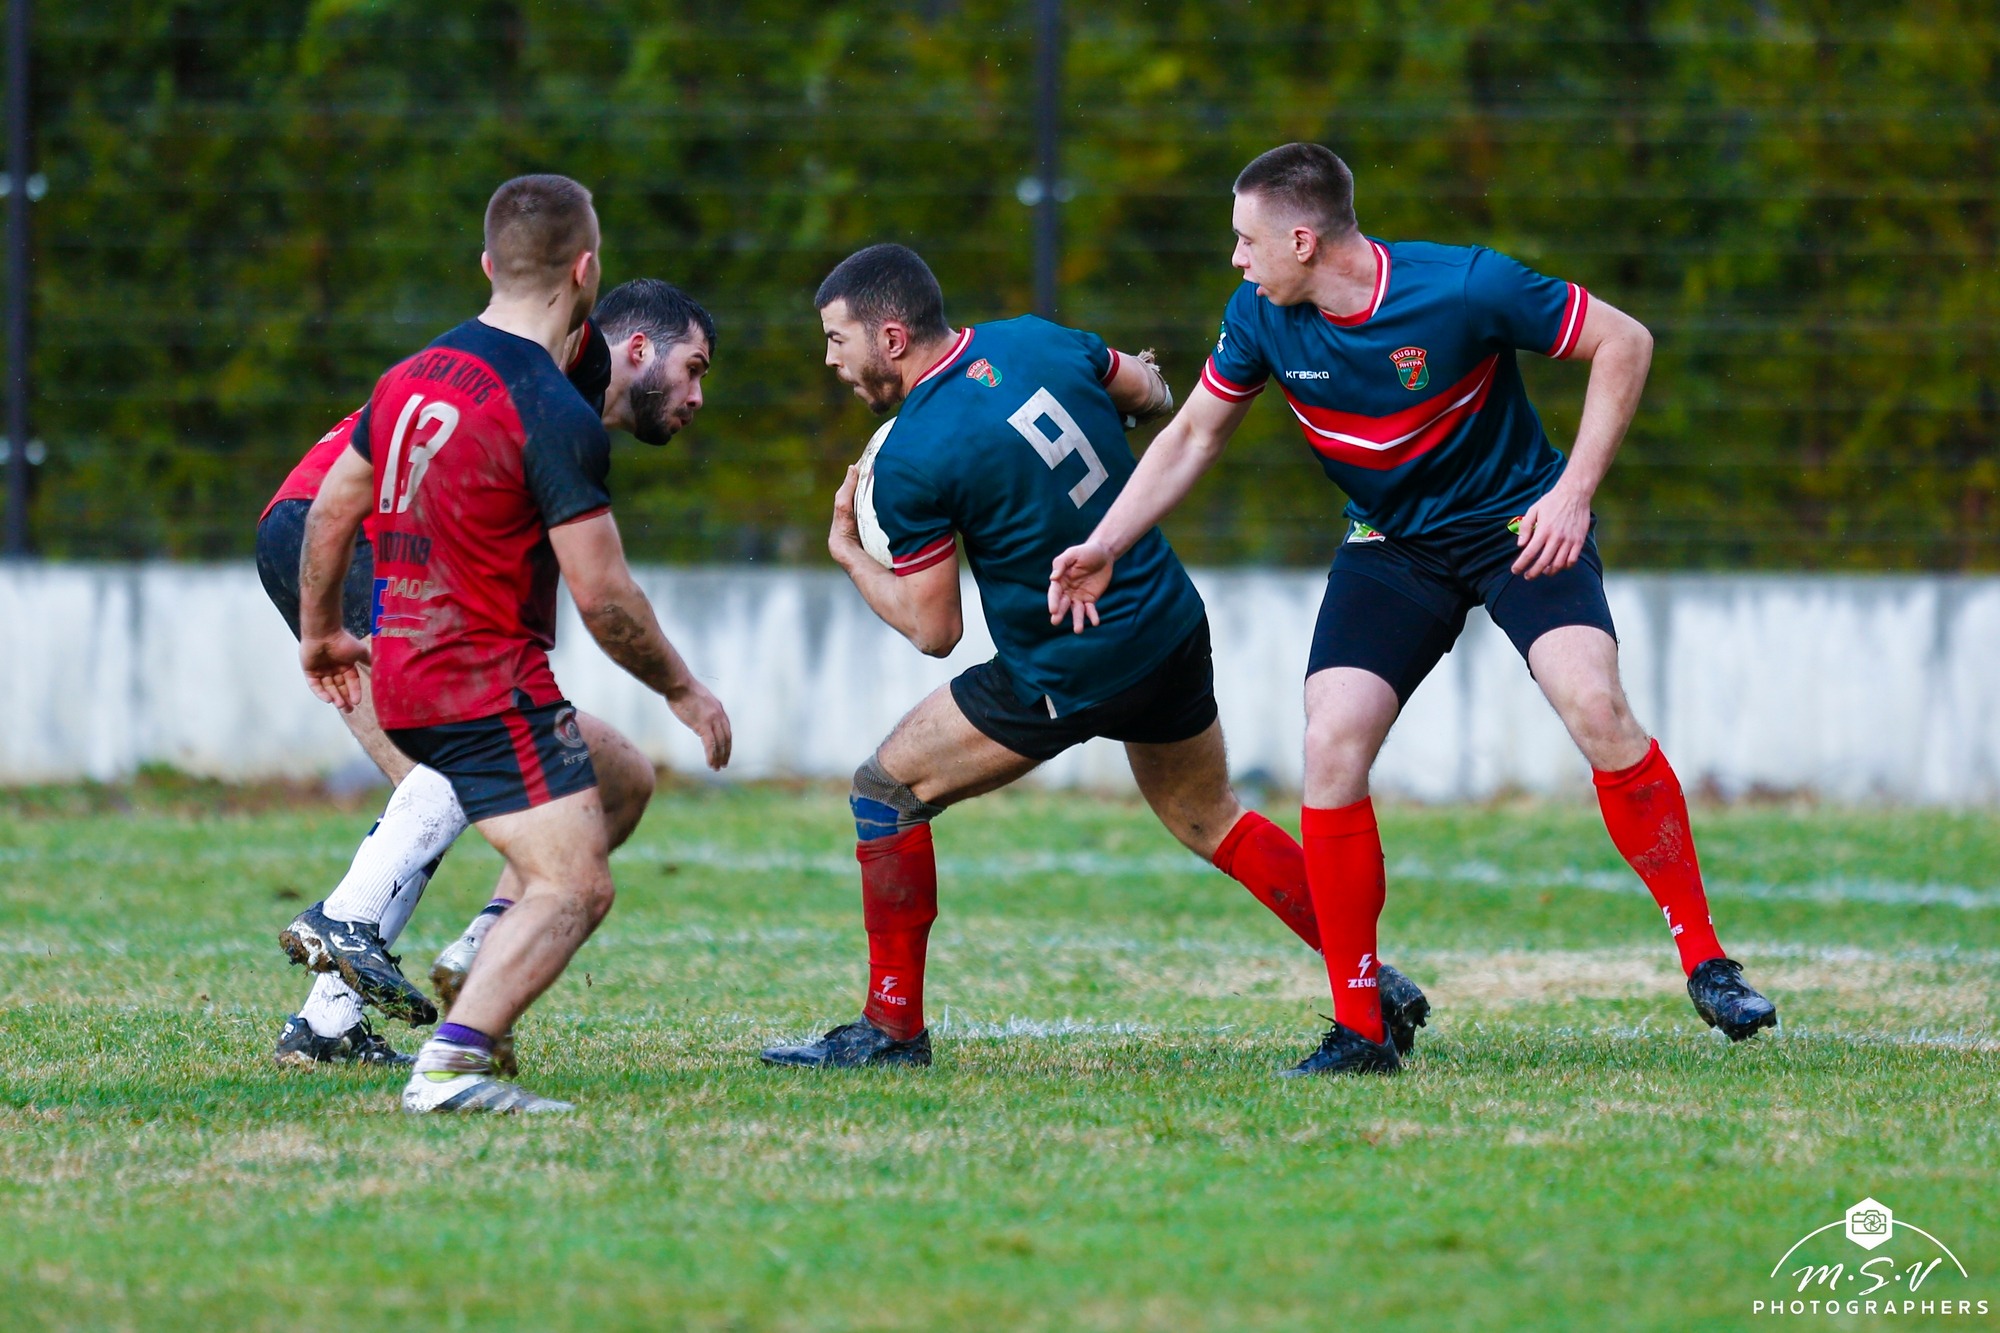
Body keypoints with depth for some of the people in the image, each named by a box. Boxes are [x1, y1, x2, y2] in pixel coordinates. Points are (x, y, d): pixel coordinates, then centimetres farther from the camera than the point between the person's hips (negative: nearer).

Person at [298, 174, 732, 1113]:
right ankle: (450, 1065, -28)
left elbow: (331, 511, 18)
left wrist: (319, 632, 33)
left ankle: (484, 956, 13)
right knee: (574, 887, -12)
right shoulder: (555, 417, -17)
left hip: (402, 681, 9)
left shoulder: (413, 377, 8)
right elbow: (602, 596, -17)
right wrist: (683, 691, -3)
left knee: (623, 779, 24)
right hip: (490, 686, -9)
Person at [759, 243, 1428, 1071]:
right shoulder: (1038, 341, -1)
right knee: (1210, 821, 25)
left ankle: (892, 1026, 6)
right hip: (1174, 630, 7)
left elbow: (934, 631, -12)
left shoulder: (907, 463, -19)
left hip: (1065, 681, -7)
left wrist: (848, 554, 3)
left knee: (886, 790, 5)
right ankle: (1378, 988, 24)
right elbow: (1152, 396, 15)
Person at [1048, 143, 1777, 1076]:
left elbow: (1622, 343, -15)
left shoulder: (1467, 288, -25)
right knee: (1330, 748, -15)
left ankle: (1704, 962, -14)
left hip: (1518, 523, -4)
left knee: (1594, 705, -27)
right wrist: (1105, 545, 0)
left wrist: (1573, 490, -21)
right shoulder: (1261, 318, -10)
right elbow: (1195, 434, 7)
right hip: (1391, 545, 4)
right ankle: (1357, 1029, -5)